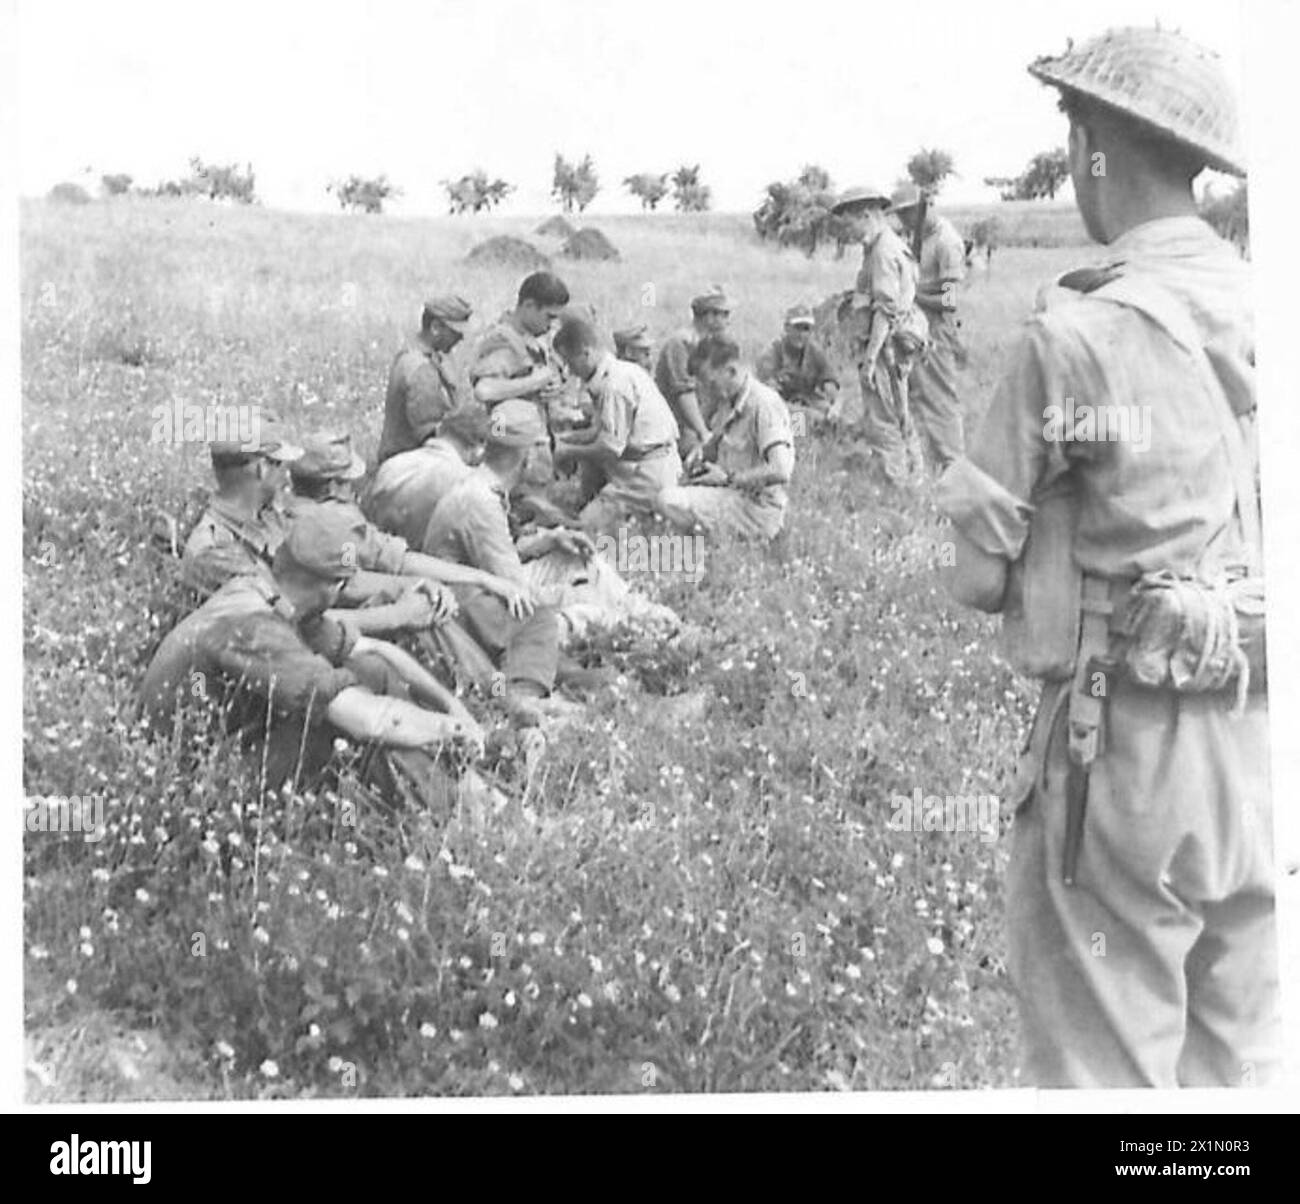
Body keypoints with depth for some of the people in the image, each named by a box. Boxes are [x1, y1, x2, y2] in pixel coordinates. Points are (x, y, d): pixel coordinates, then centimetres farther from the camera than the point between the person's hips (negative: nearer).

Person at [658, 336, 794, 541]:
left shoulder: (764, 403, -18)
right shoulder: (728, 402, 10)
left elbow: (780, 471, -28)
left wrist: (728, 478, -18)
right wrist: (700, 456, 3)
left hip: (758, 509, -10)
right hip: (733, 497, 10)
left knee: (669, 501, -22)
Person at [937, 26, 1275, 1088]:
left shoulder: (1079, 335, -13)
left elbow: (978, 574, -9)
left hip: (1132, 747, -6)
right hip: (1260, 743, 6)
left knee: (1106, 1070, 6)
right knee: (1240, 1063, 18)